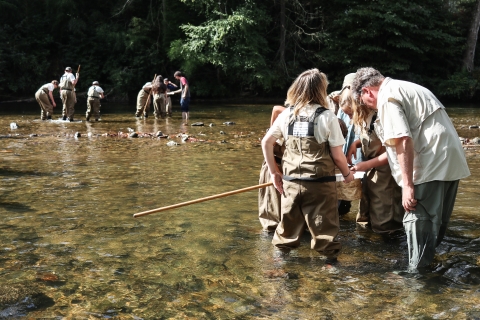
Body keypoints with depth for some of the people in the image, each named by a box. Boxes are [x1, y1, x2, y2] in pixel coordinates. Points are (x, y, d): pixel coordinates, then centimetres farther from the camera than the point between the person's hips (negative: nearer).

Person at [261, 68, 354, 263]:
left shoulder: (286, 114, 4)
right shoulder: (327, 117, -8)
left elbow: (266, 143, 7)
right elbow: (337, 156, -6)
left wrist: (274, 172, 14)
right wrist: (347, 174, 12)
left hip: (291, 182, 4)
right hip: (320, 183, -4)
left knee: (289, 225, 18)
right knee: (324, 229, 6)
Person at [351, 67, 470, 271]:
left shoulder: (387, 98, -7)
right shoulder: (405, 89, 24)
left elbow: (403, 142, -20)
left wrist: (407, 185, -21)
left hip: (431, 166, -10)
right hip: (451, 161, 10)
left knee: (418, 219, -3)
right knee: (436, 221, 18)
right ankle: (426, 264, 31)